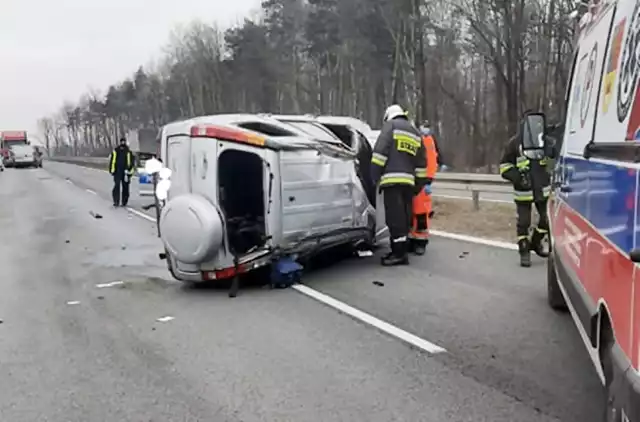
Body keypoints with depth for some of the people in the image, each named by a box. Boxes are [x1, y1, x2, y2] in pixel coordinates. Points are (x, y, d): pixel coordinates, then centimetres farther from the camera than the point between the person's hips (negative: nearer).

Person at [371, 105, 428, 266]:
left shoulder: (390, 125, 4)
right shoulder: (416, 132, 24)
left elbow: (380, 151, -8)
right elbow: (421, 162, 22)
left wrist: (374, 176, -6)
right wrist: (419, 184, 23)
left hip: (392, 179, -7)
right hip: (408, 180, 7)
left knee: (395, 217, -9)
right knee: (403, 217, 11)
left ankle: (400, 253, -11)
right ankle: (399, 250, 15)